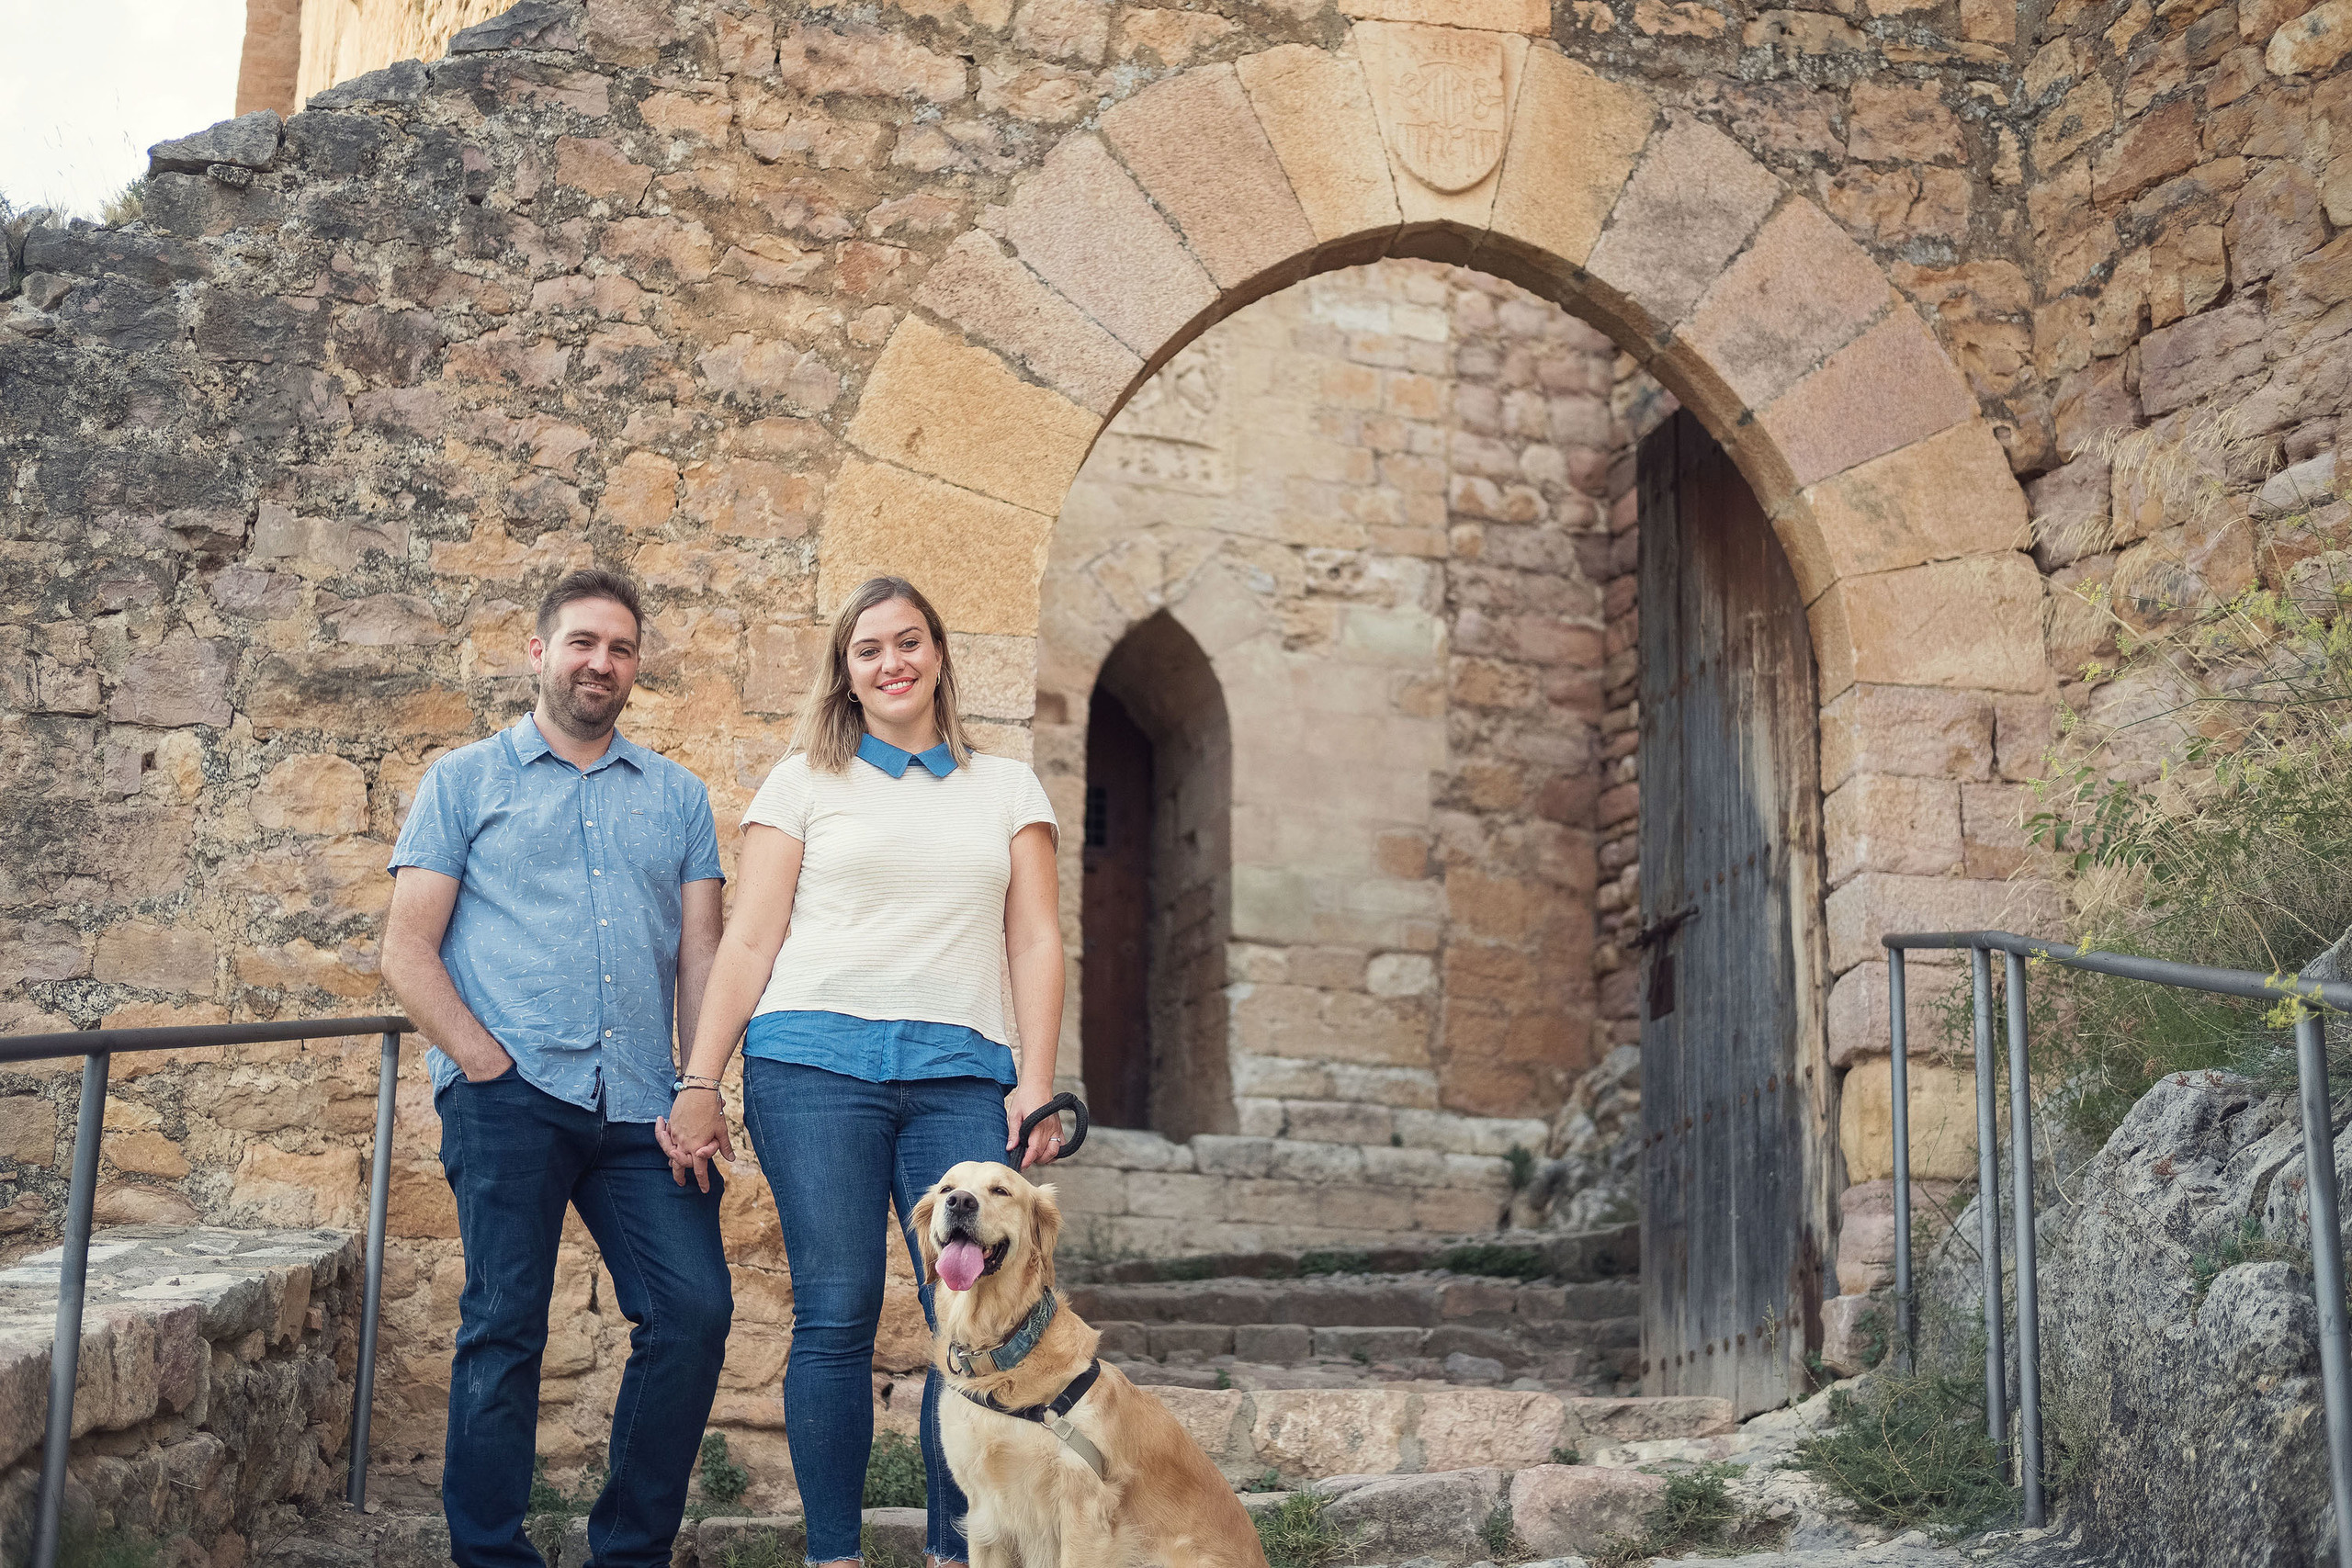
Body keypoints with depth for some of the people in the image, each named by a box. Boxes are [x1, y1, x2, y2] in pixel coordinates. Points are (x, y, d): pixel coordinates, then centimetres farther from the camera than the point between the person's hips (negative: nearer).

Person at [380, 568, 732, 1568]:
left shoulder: (677, 796, 19)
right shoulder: (465, 781, 11)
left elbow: (700, 956, 14)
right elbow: (408, 950, 4)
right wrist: (484, 1060, -8)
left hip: (640, 1105, 3)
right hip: (509, 1097, -3)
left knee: (695, 1309, -7)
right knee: (504, 1327, -5)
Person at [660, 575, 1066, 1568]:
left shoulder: (1007, 788, 18)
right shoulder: (805, 783, 12)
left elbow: (1034, 943, 13)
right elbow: (747, 943, 8)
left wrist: (1037, 1081, 2)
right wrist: (699, 1083, 1)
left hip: (960, 1073, 2)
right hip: (815, 1065, -1)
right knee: (836, 1316, -6)